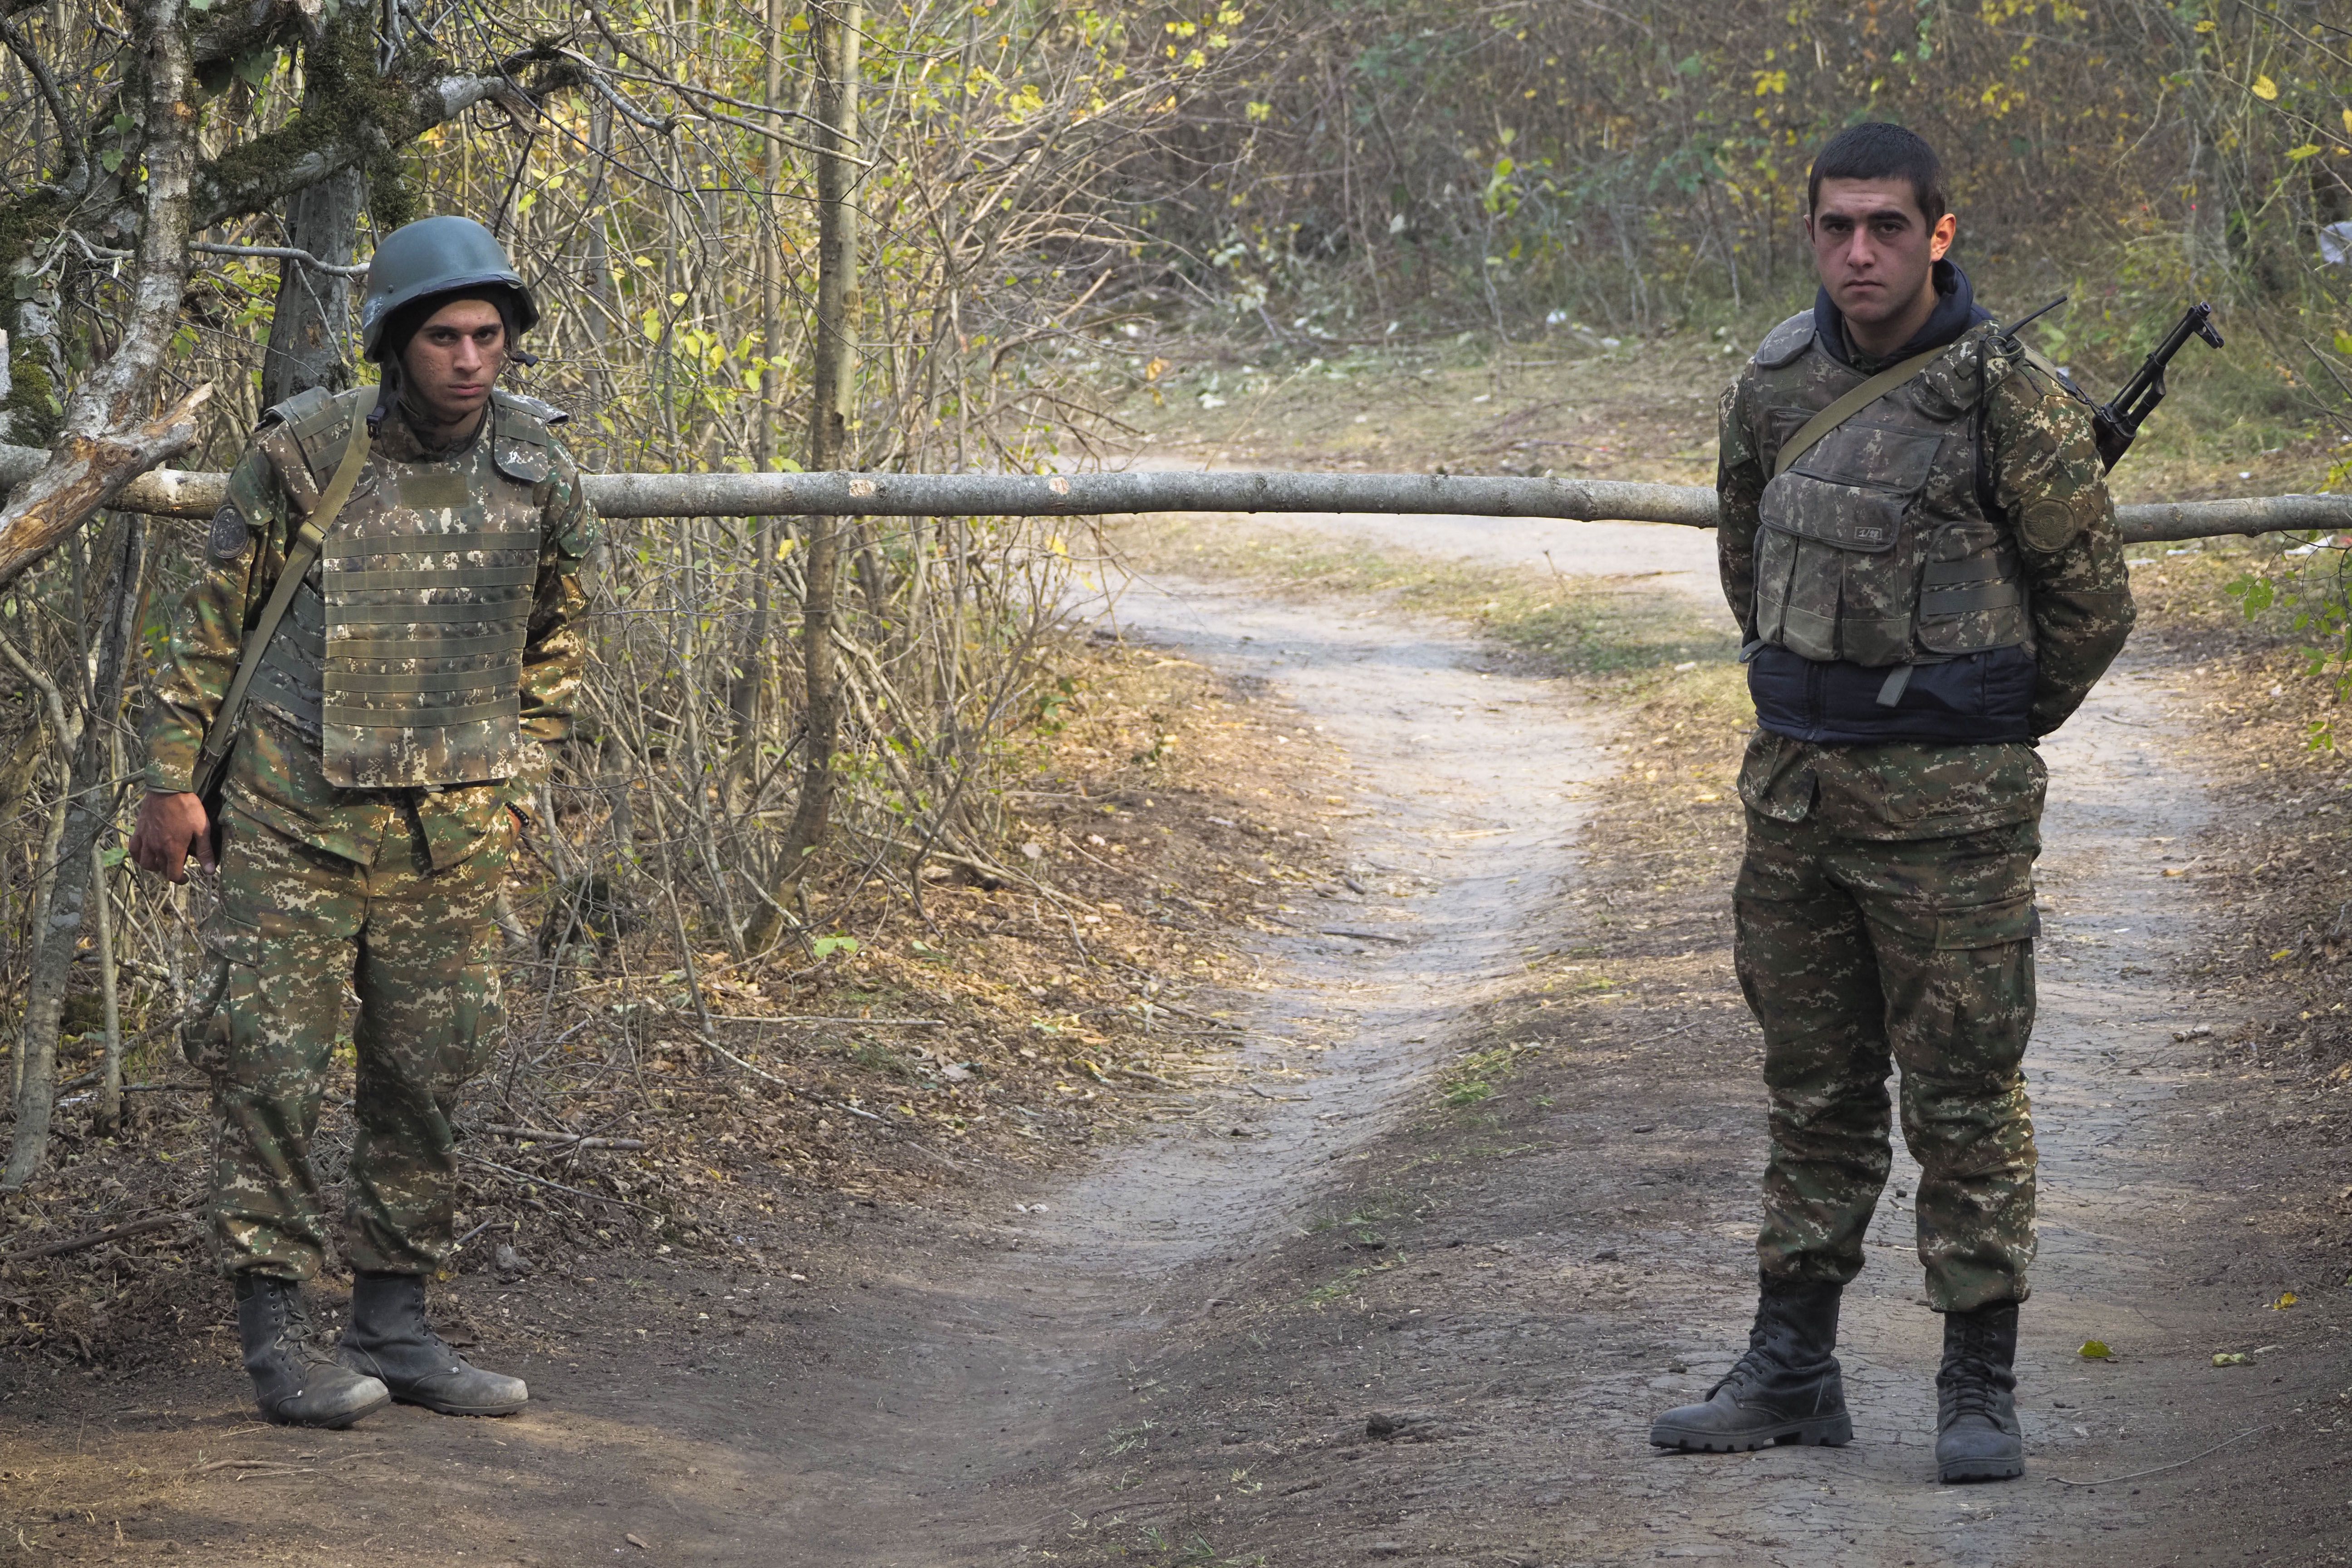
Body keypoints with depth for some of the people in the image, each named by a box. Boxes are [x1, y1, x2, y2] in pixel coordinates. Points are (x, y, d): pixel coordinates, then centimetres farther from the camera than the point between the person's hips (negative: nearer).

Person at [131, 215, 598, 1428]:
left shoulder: (540, 471, 2)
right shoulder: (304, 451, -8)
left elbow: (556, 634, 18)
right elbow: (212, 615, 1)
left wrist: (515, 778, 16)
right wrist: (172, 780, 0)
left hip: (450, 832, 4)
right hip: (295, 815, -3)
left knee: (427, 1078, 7)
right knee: (271, 1067, -6)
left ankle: (393, 1326, 17)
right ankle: (276, 1334, 0)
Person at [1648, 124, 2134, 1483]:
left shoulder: (2009, 397, -13)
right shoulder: (1779, 383, 4)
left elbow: (2092, 597, -4)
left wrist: (1992, 733, 7)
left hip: (1947, 805, -6)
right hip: (1794, 784, 6)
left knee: (1966, 1095, -1)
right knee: (1815, 1089, 13)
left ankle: (1983, 1386, 7)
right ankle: (1794, 1371, 21)